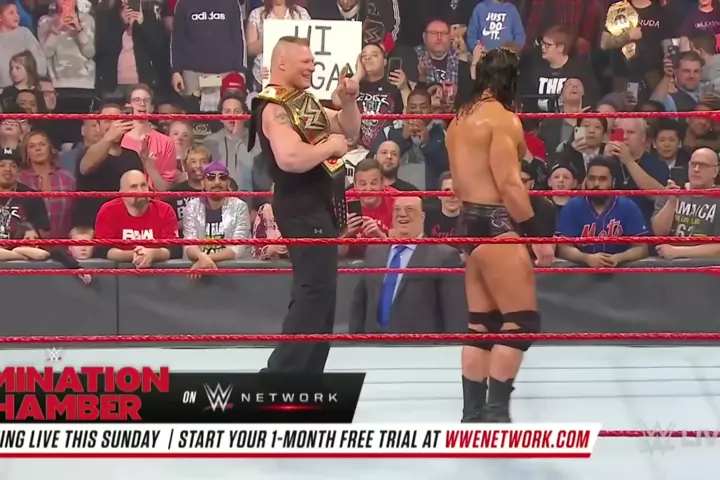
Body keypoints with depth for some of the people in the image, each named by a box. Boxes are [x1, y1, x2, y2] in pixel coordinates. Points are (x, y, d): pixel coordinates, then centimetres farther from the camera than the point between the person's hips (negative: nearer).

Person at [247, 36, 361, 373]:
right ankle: (279, 374, -15)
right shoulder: (274, 108, -16)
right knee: (316, 289, -16)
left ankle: (305, 376, 22)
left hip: (321, 206, 10)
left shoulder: (305, 101, 15)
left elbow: (350, 131, 21)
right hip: (302, 209, -10)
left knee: (317, 291, 14)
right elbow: (290, 158, -34)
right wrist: (330, 147, -19)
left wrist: (348, 100, 3)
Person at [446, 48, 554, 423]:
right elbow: (509, 184, -18)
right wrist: (536, 234, -15)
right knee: (521, 320, -6)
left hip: (470, 222, 9)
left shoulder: (460, 119, 16)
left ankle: (473, 412, 13)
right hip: (496, 224, -9)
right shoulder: (503, 118, -12)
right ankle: (496, 410, -11)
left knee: (481, 325, 12)